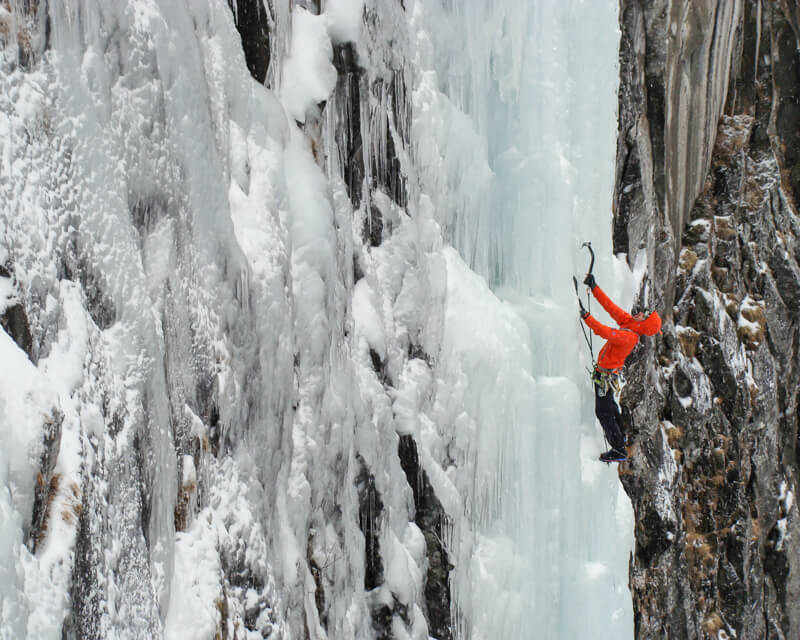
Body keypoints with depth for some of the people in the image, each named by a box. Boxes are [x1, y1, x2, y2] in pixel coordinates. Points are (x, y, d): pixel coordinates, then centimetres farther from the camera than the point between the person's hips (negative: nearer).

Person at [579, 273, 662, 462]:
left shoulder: (628, 337, -30)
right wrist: (594, 288, -6)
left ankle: (619, 450, 6)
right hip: (607, 374, 9)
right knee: (610, 405, 28)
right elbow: (610, 306, -2)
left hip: (605, 376, -9)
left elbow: (603, 331, -40)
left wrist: (585, 315, -40)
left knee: (604, 412, -1)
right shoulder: (627, 322, -5)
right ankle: (620, 436, 47)